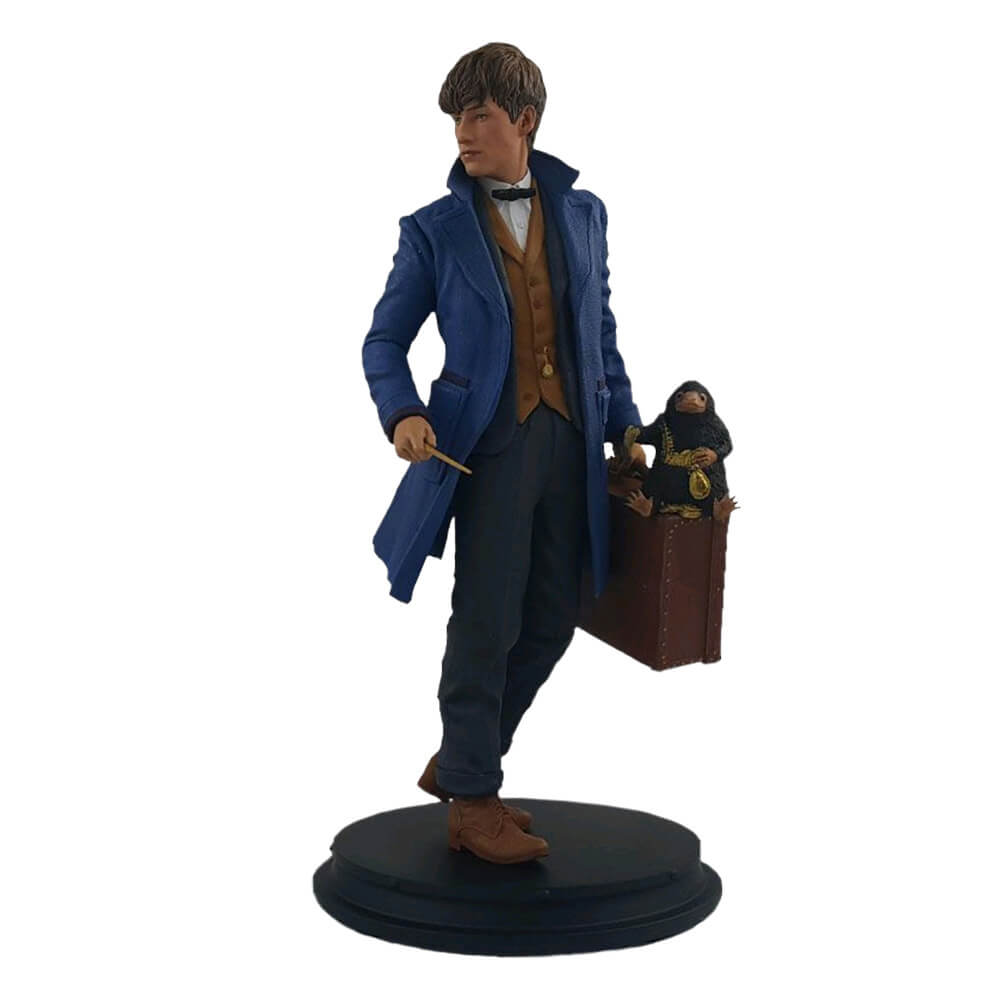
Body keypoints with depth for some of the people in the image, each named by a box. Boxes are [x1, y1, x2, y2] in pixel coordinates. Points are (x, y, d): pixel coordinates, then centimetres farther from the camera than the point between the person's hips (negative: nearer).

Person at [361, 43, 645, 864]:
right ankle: (474, 803, 12)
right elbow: (385, 340, 2)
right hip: (489, 445, -4)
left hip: (569, 442, 4)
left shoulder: (583, 214, 10)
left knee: (551, 622, 9)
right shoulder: (436, 229, 0)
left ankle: (461, 759, 28)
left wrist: (624, 425, 13)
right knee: (488, 624, -3)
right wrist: (402, 413, -16)